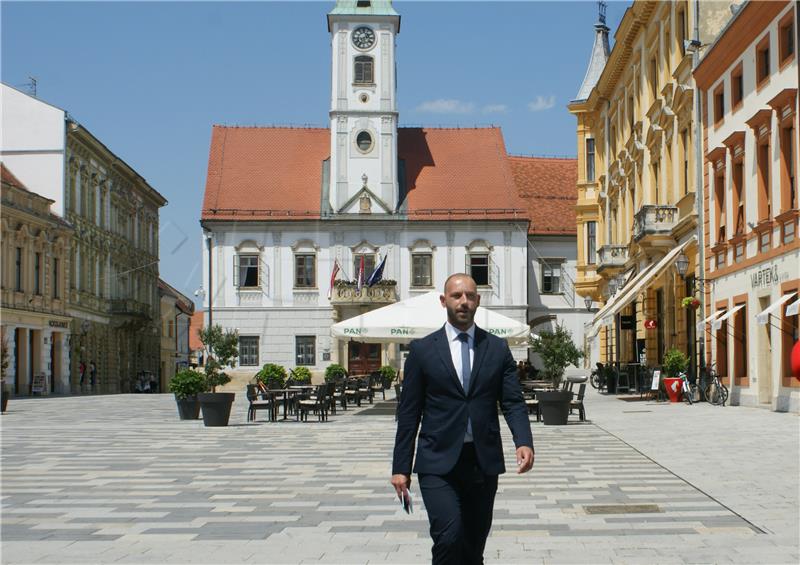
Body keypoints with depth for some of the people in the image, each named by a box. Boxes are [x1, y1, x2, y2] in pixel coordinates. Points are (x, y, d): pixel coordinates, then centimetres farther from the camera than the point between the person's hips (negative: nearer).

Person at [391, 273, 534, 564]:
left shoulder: (498, 349, 7)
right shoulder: (422, 349, 2)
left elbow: (513, 402, 1)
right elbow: (409, 412, 3)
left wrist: (524, 442, -18)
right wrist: (401, 468, 0)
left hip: (484, 462, 2)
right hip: (438, 462, -2)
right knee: (449, 536, -20)